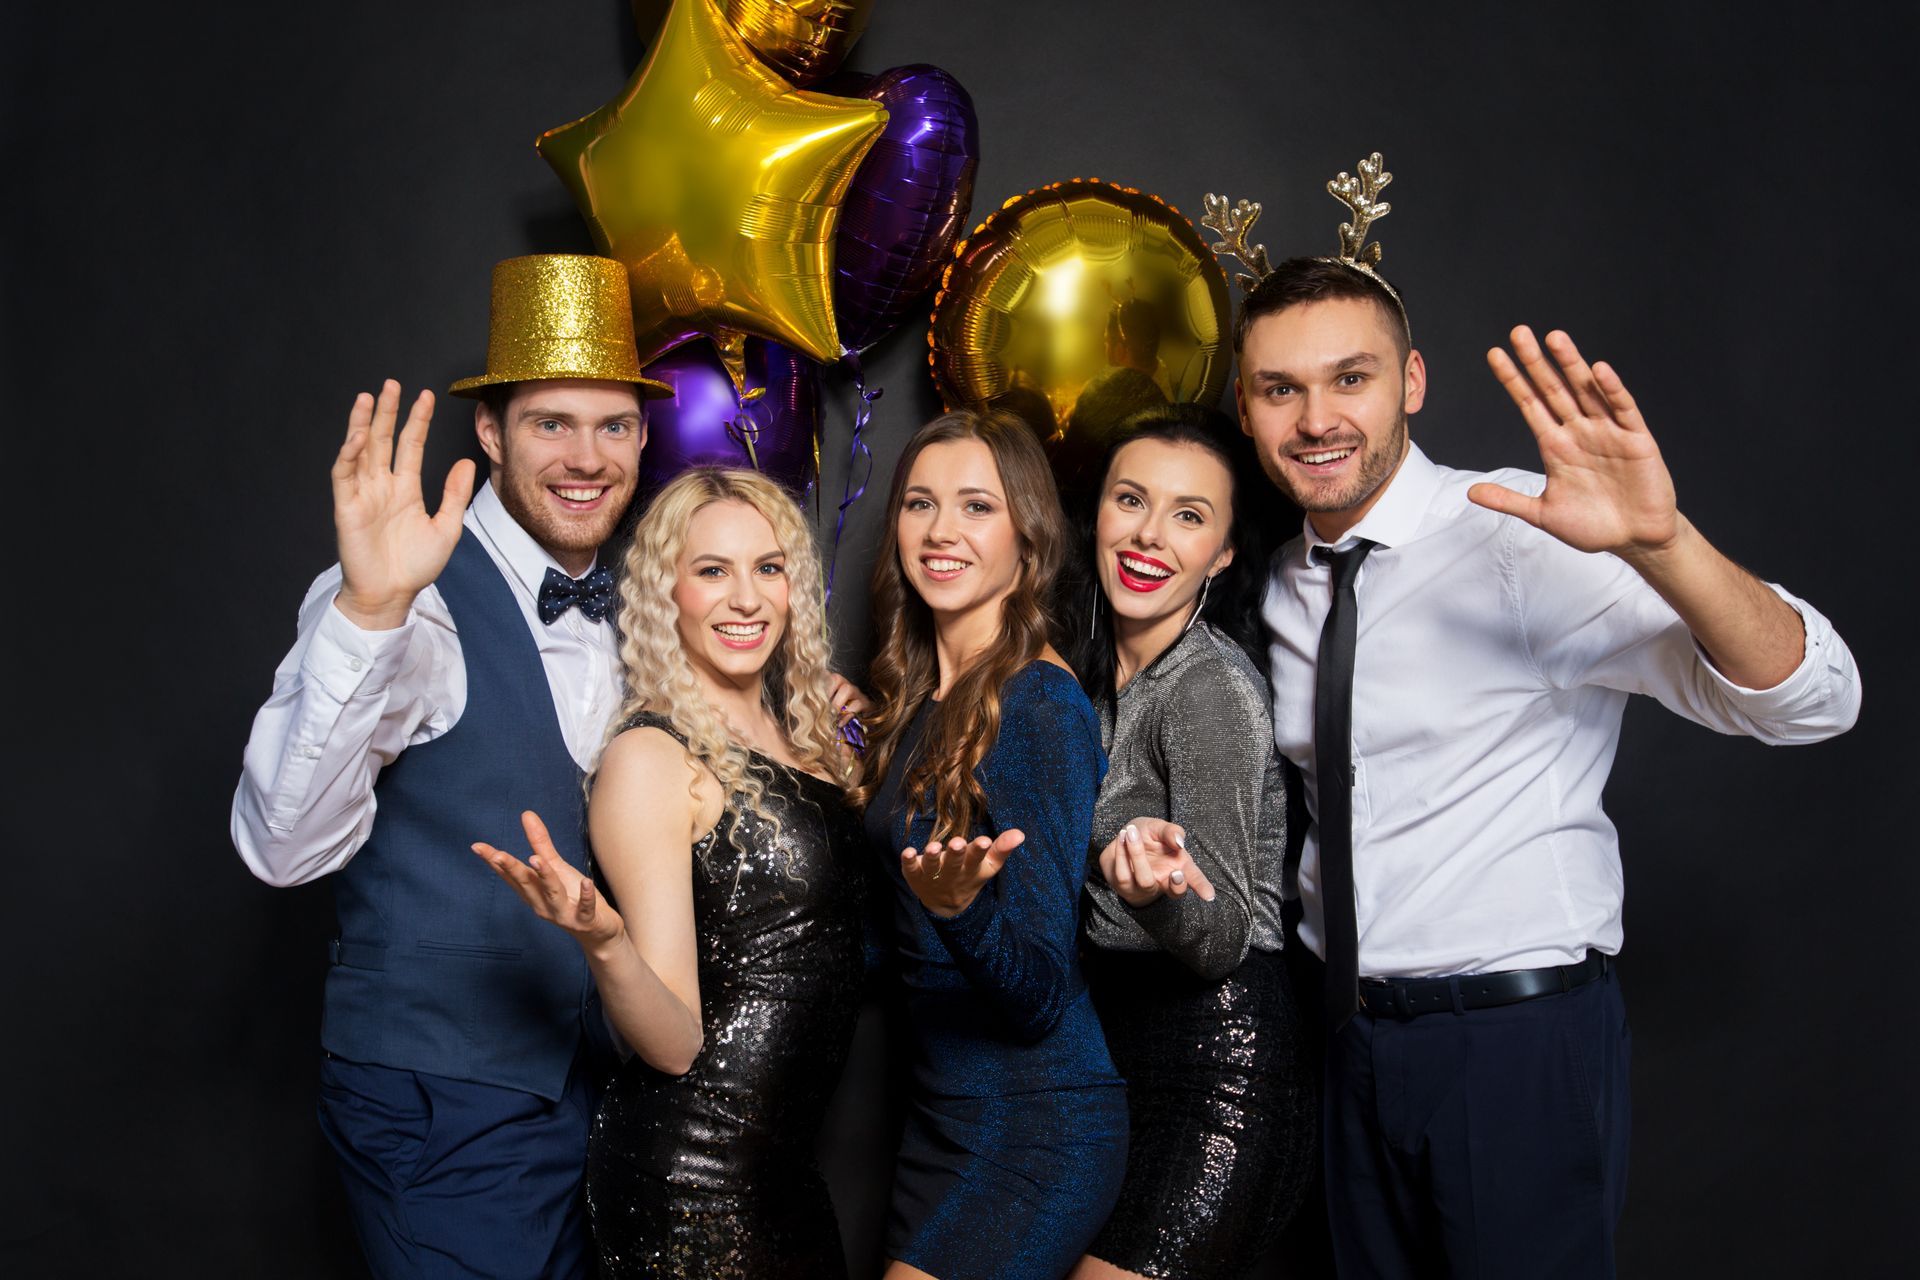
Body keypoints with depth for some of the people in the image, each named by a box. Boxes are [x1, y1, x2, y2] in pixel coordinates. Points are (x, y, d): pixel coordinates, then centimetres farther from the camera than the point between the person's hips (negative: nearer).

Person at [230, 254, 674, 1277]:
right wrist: (370, 611, -42)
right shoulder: (416, 604, -18)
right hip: (443, 1105, -7)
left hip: (598, 1077, 7)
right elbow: (284, 848, -30)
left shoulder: (623, 614, 5)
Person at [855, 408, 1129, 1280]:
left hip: (1035, 1132, -8)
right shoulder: (918, 699, 6)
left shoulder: (1043, 703, -16)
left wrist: (962, 908, -37)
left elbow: (1041, 995, -20)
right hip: (939, 1110, 8)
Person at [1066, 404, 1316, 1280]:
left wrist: (1159, 887, -40)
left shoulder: (1214, 685, -17)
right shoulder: (1091, 666, 6)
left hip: (1221, 1070, -8)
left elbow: (1224, 938, -21)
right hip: (1121, 1054, 8)